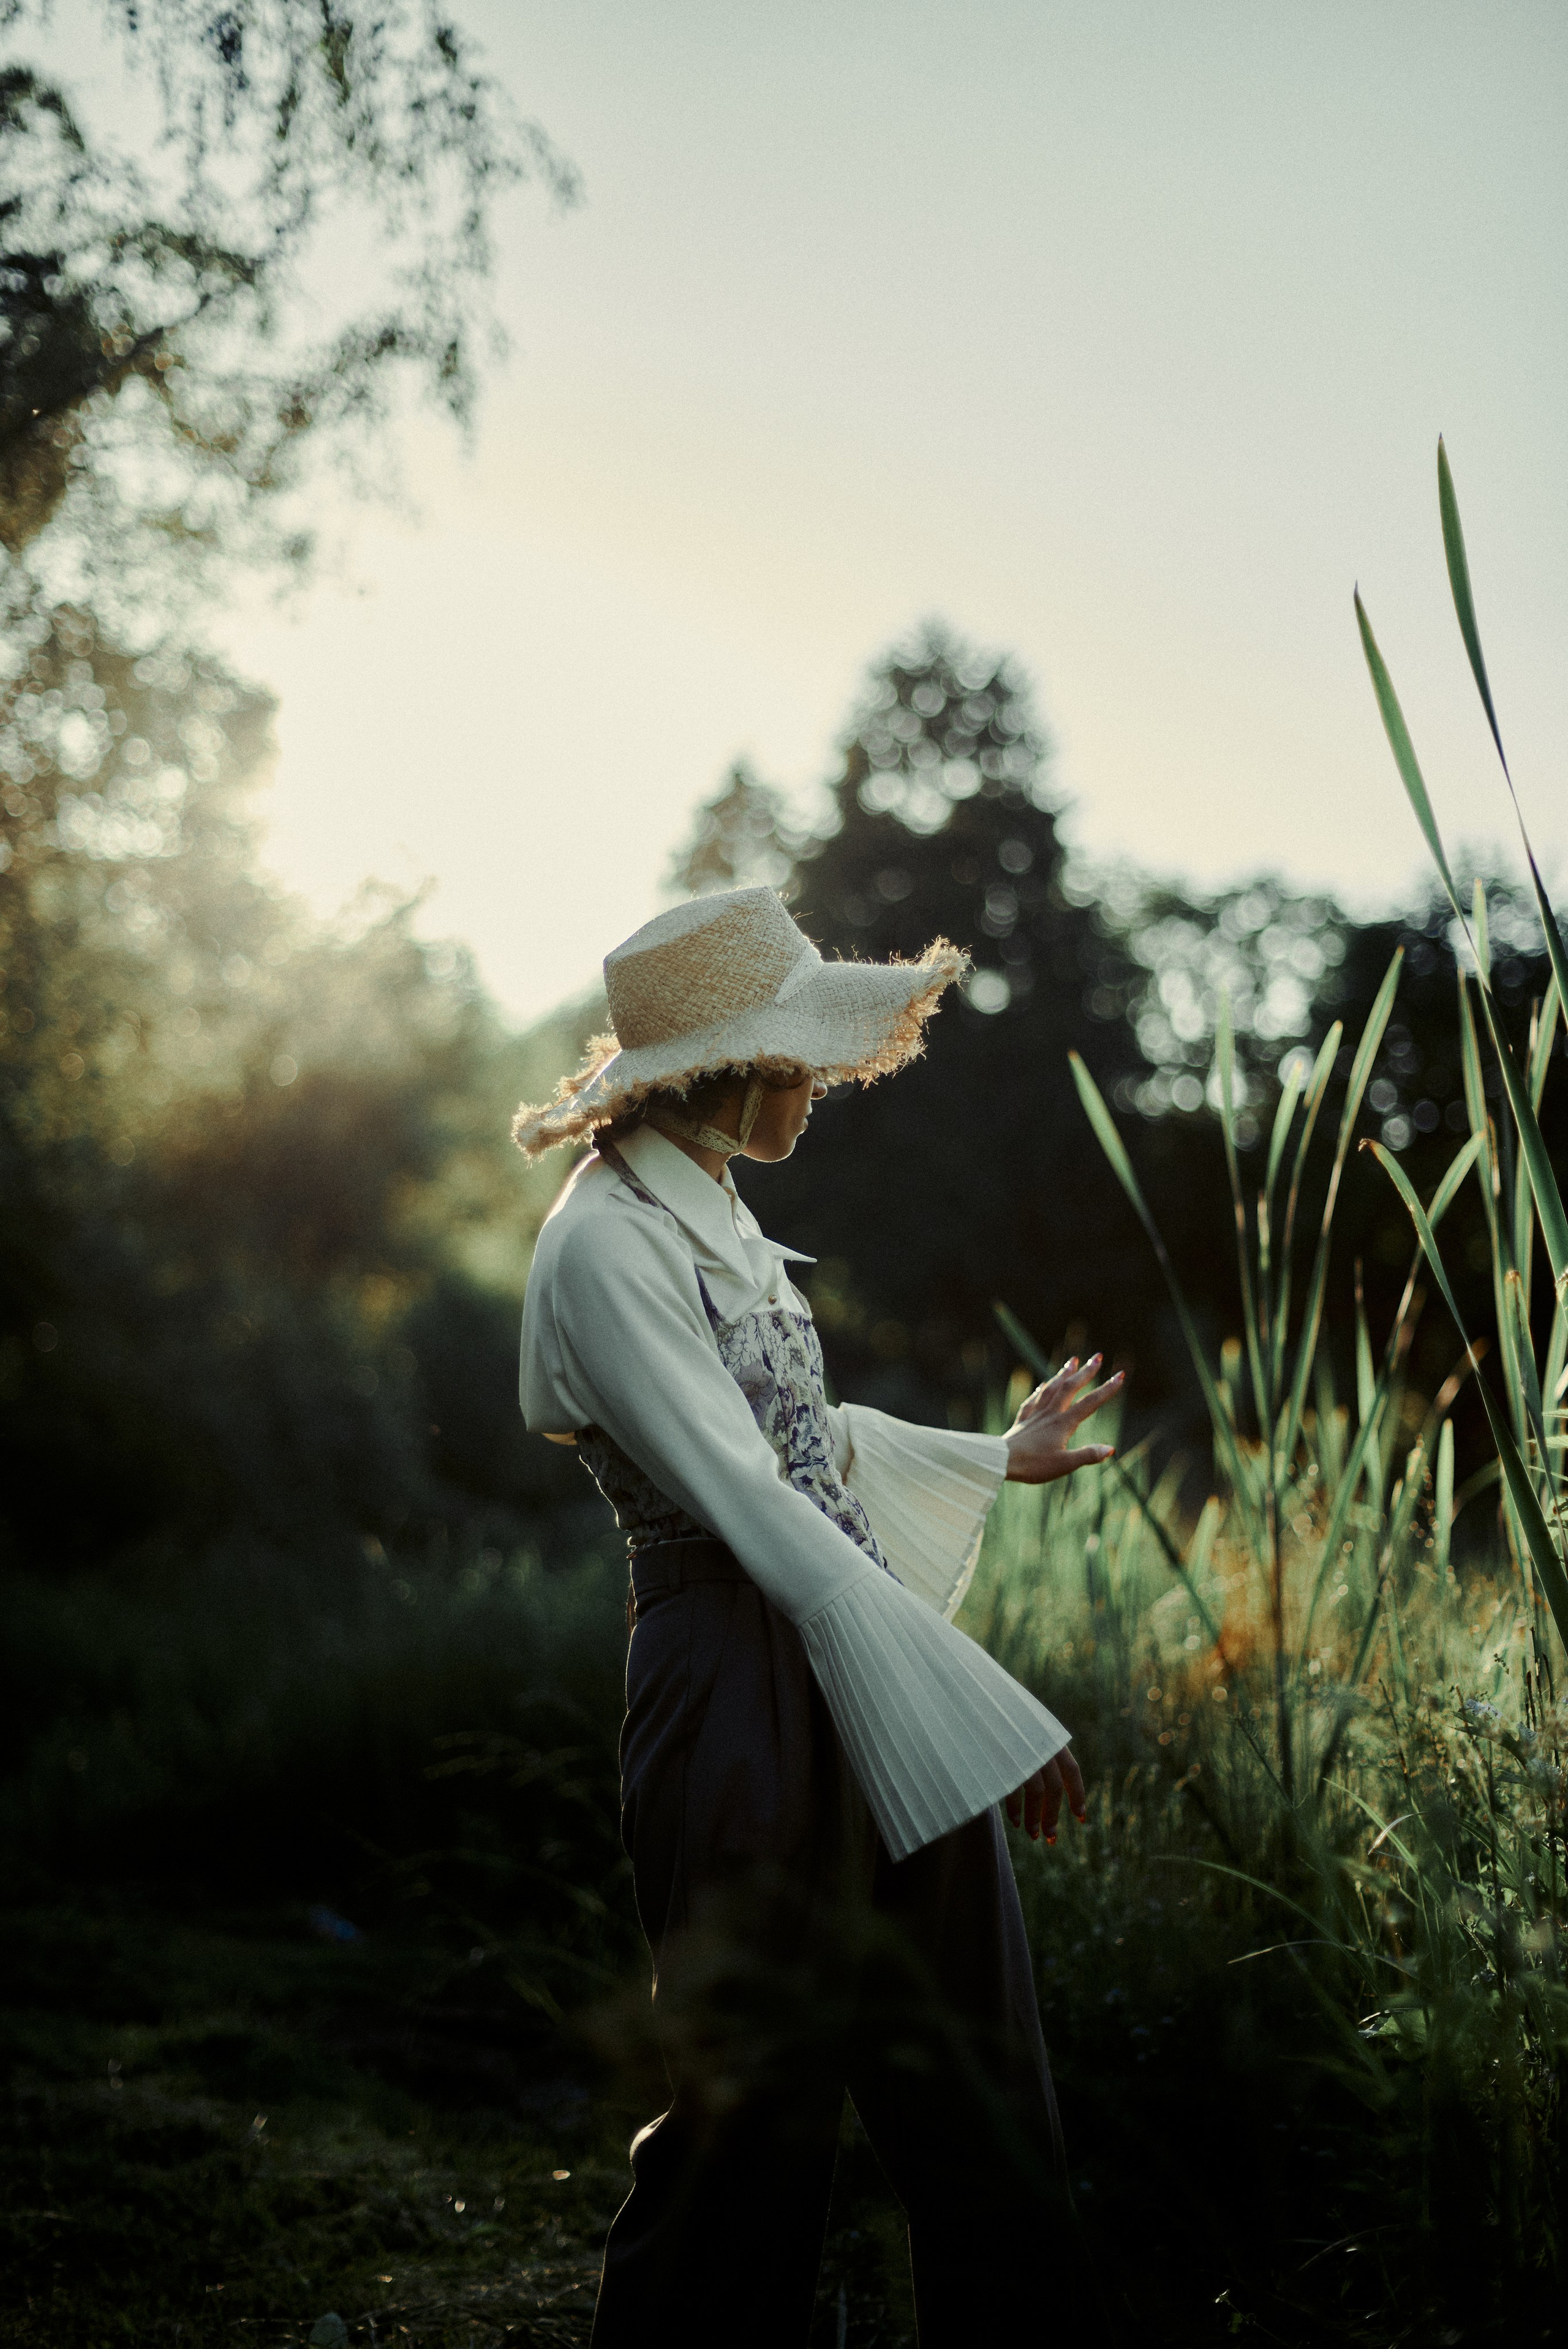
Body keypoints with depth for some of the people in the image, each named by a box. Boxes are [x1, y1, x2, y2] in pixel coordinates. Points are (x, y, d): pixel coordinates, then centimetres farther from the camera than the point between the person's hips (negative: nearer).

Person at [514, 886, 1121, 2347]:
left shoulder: (709, 1215, 13)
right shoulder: (604, 1251, -16)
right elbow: (755, 1511, -21)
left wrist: (999, 1458, 37)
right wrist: (982, 1716, -21)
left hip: (863, 1659, 9)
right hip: (746, 1693, -9)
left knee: (974, 2076, 14)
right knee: (765, 2101, 4)